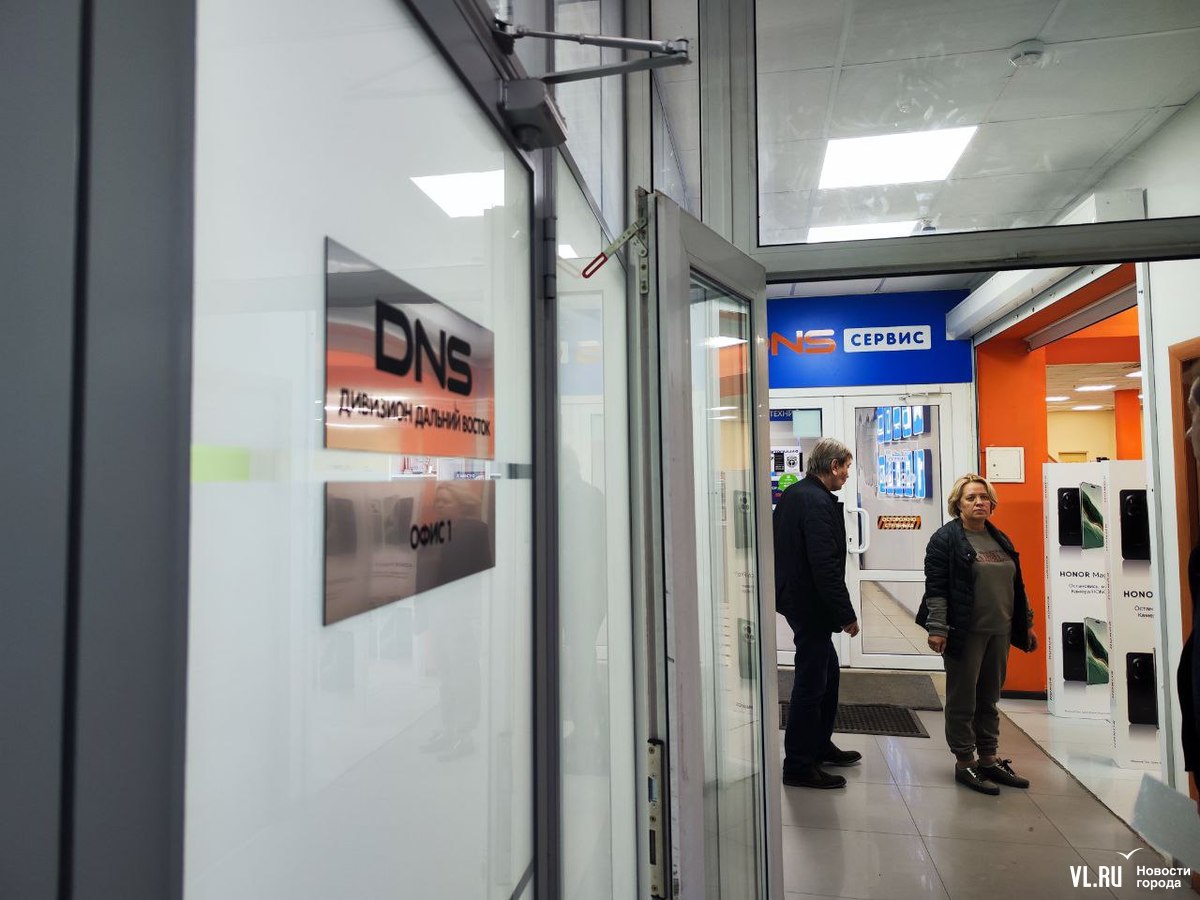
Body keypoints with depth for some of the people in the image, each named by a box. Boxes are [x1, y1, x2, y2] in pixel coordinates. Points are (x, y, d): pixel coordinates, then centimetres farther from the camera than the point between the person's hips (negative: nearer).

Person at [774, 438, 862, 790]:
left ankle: (820, 746, 36)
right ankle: (799, 766, 12)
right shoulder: (818, 502, -21)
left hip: (793, 596, 10)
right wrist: (847, 614, -18)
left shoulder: (792, 494, 9)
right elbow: (826, 565, -25)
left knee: (827, 671, 22)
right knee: (811, 682, 0)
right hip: (812, 604, -10)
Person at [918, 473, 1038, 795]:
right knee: (963, 700, 3)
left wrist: (1026, 624, 18)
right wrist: (937, 629, -19)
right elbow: (936, 587, -13)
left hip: (999, 632, 7)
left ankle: (989, 758, 28)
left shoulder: (1000, 539, 14)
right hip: (965, 633, -7)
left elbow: (1017, 585, 20)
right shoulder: (945, 539, -8)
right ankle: (964, 763, 14)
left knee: (989, 698, 16)